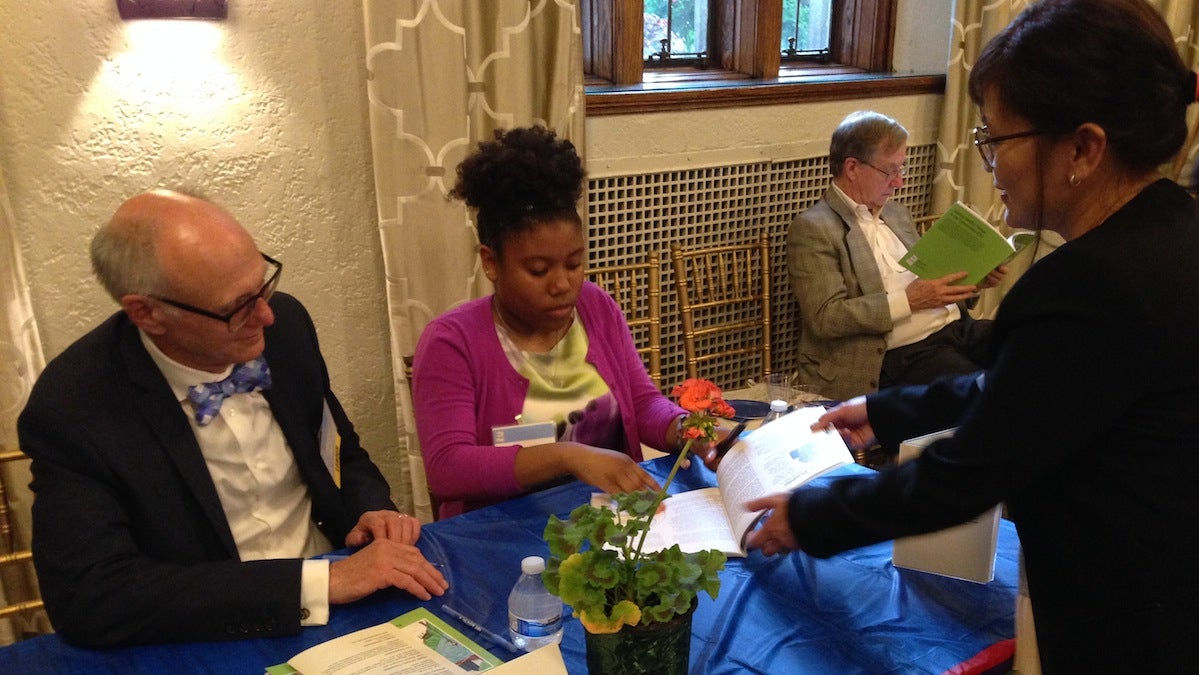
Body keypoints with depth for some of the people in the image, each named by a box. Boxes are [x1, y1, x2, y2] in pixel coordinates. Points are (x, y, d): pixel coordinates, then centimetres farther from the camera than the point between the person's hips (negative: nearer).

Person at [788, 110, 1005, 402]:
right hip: (903, 354, -8)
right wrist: (908, 301, -16)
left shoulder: (897, 213, 21)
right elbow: (825, 318, -14)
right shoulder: (812, 229, -5)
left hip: (957, 326, 8)